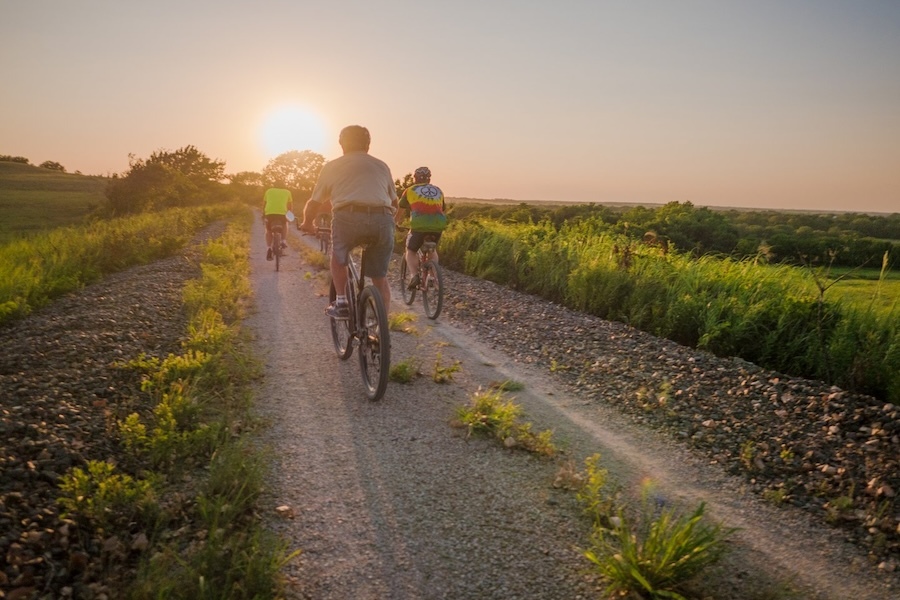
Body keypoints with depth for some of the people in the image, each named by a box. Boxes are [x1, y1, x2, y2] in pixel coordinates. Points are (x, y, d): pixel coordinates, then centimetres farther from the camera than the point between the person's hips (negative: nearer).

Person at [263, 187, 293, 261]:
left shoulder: (269, 191, 23)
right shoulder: (287, 192, 20)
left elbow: (264, 204, 28)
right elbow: (291, 205, 21)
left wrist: (263, 214, 39)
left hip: (269, 212, 1)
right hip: (282, 212, -1)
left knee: (268, 230, 19)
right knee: (284, 225, 29)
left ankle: (269, 248, 1)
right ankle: (283, 241, 10)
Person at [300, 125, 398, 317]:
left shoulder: (332, 166, 21)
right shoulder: (381, 166, 27)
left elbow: (314, 204, 23)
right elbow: (394, 203, 31)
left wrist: (307, 224, 42)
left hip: (348, 218, -2)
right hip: (382, 220, 2)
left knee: (338, 258, 28)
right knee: (380, 278, 15)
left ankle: (341, 302, 17)